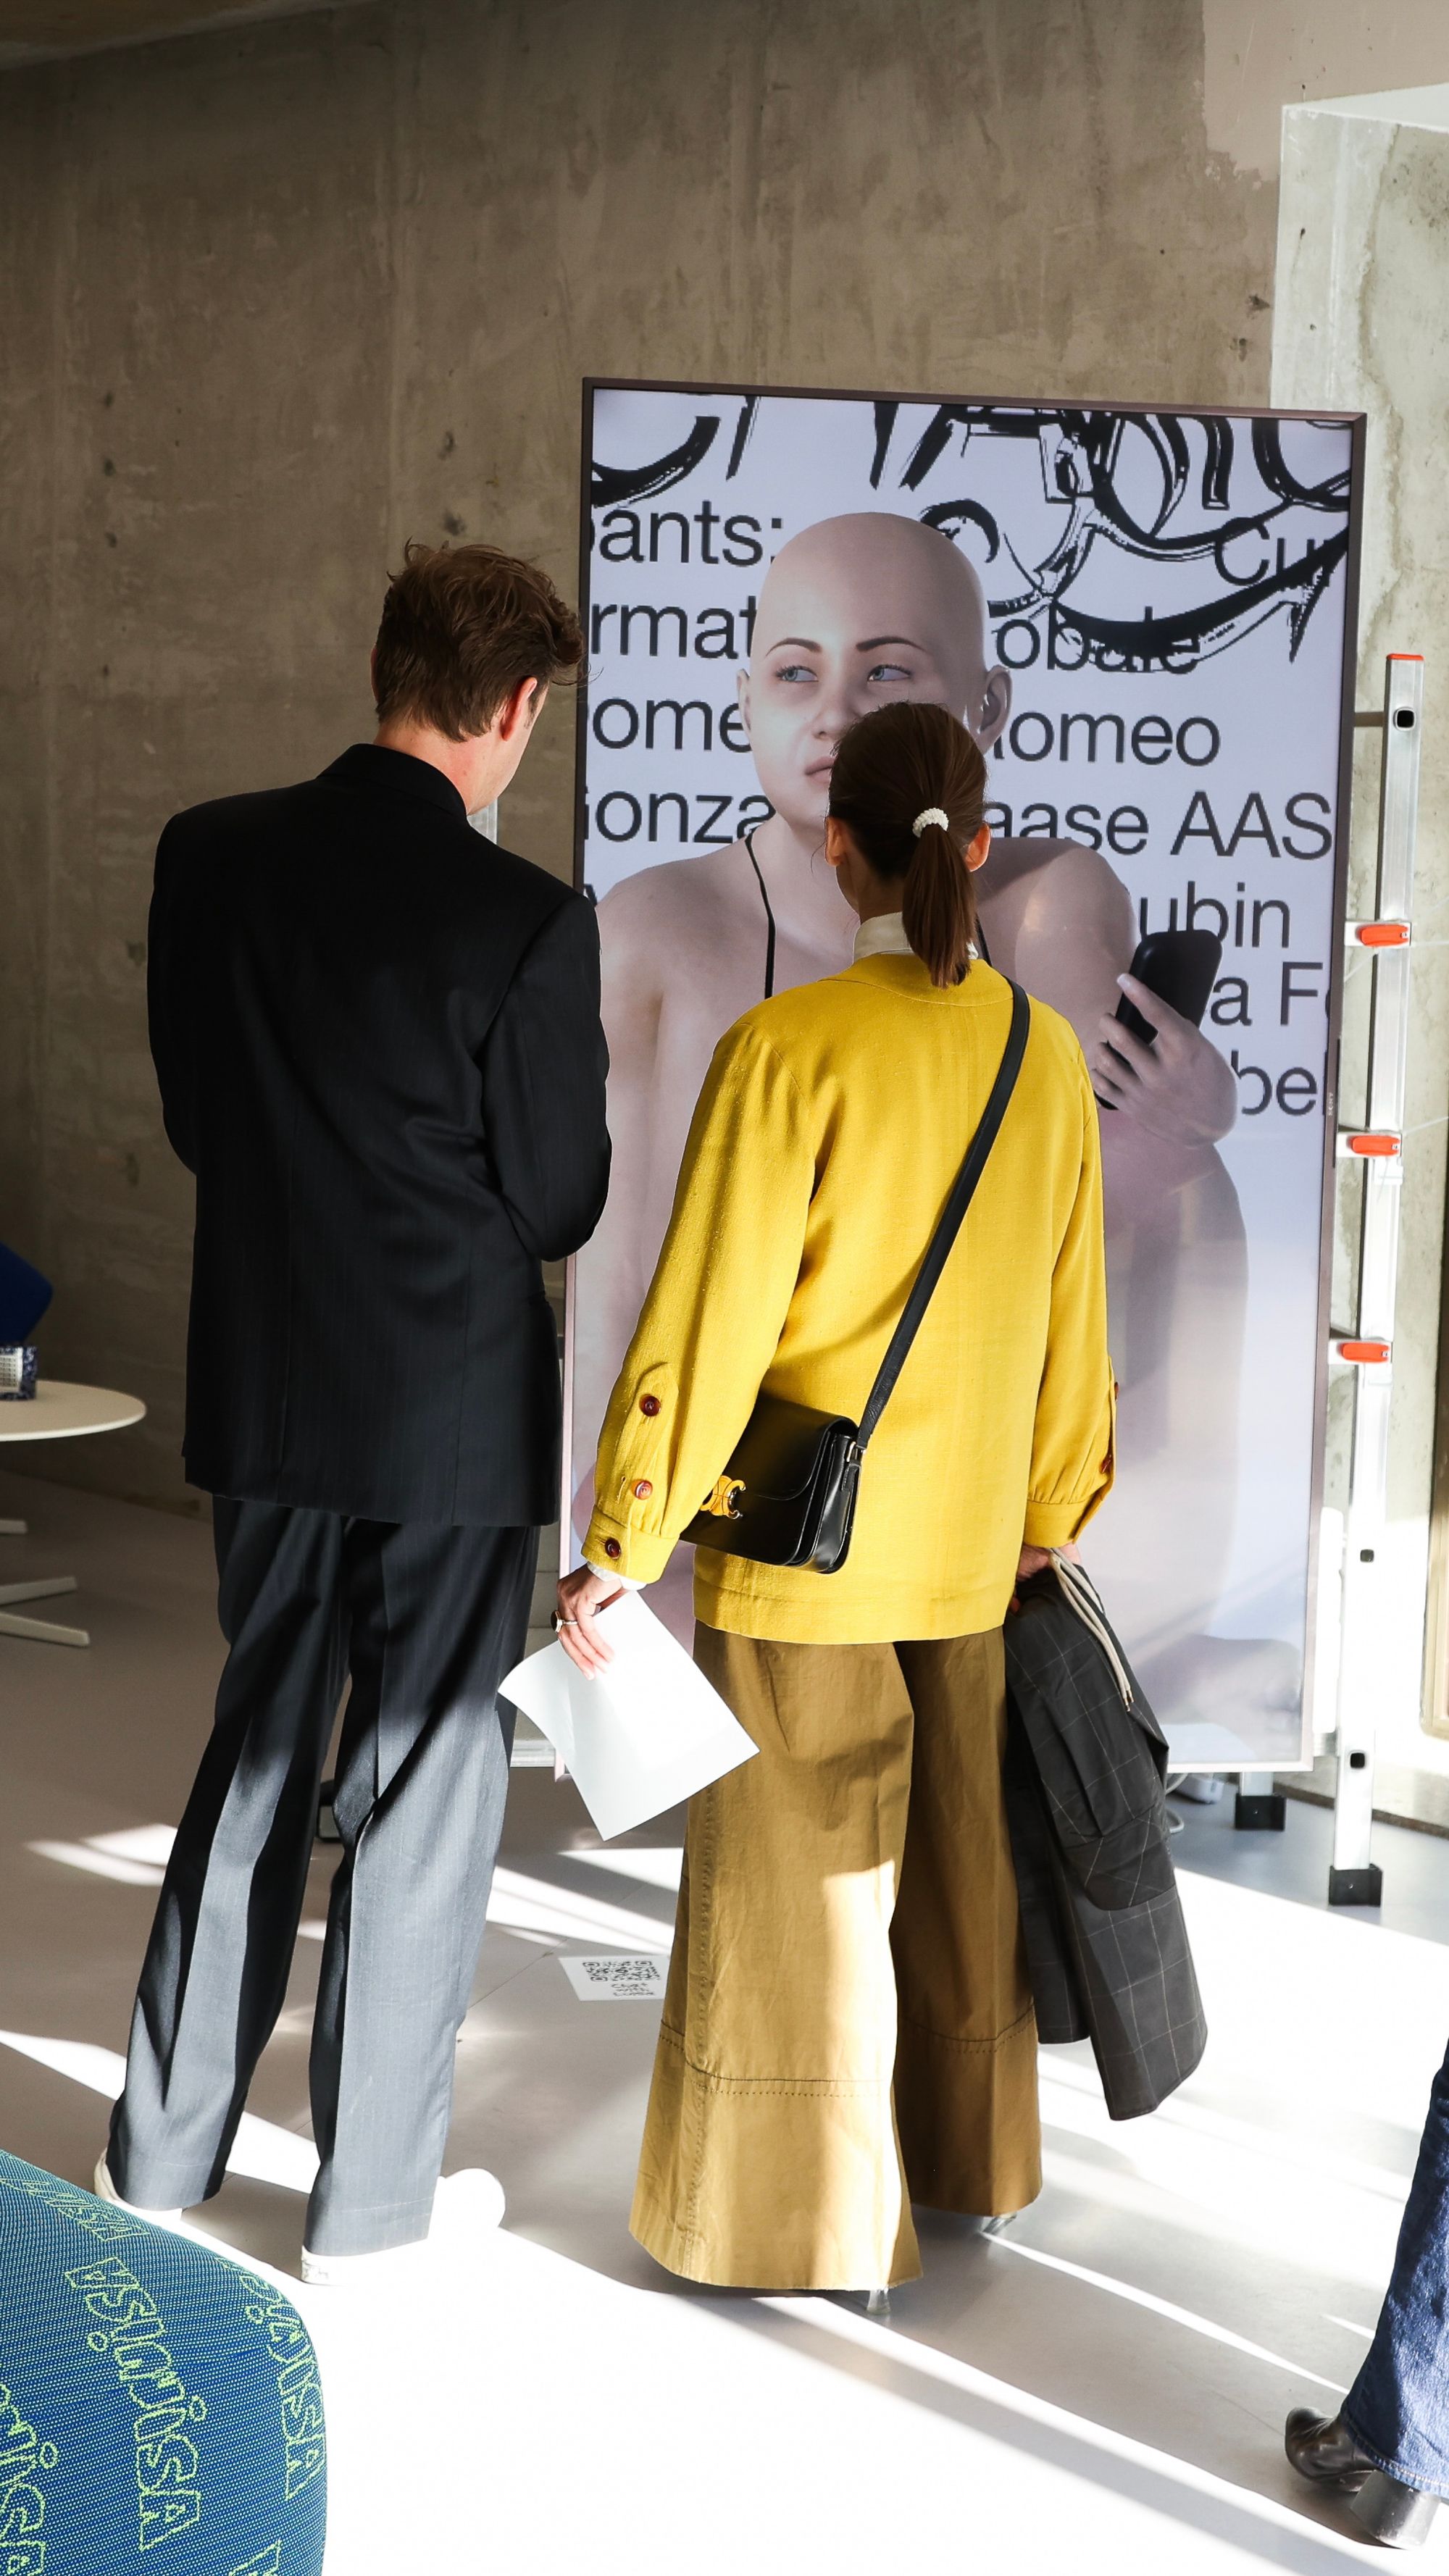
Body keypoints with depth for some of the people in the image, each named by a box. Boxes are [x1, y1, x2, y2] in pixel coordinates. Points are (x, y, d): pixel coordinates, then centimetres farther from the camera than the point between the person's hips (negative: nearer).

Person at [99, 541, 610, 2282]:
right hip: (455, 1414, -5)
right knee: (425, 1783, 8)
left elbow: (191, 1113, 7)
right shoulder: (526, 924, -18)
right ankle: (368, 2199, 20)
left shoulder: (211, 857, -3)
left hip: (261, 1393, 5)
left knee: (256, 1754, 20)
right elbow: (558, 1206, -11)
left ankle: (161, 2151, 31)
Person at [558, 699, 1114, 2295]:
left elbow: (708, 1323, -17)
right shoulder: (1046, 1054, -2)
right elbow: (1069, 1318, 6)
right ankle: (963, 2156, 37)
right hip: (968, 1550, 5)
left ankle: (809, 2221, 21)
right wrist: (1049, 1519, 18)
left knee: (799, 1890, 9)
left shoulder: (787, 1050, -17)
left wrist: (620, 1550, -10)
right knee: (954, 1867, 20)